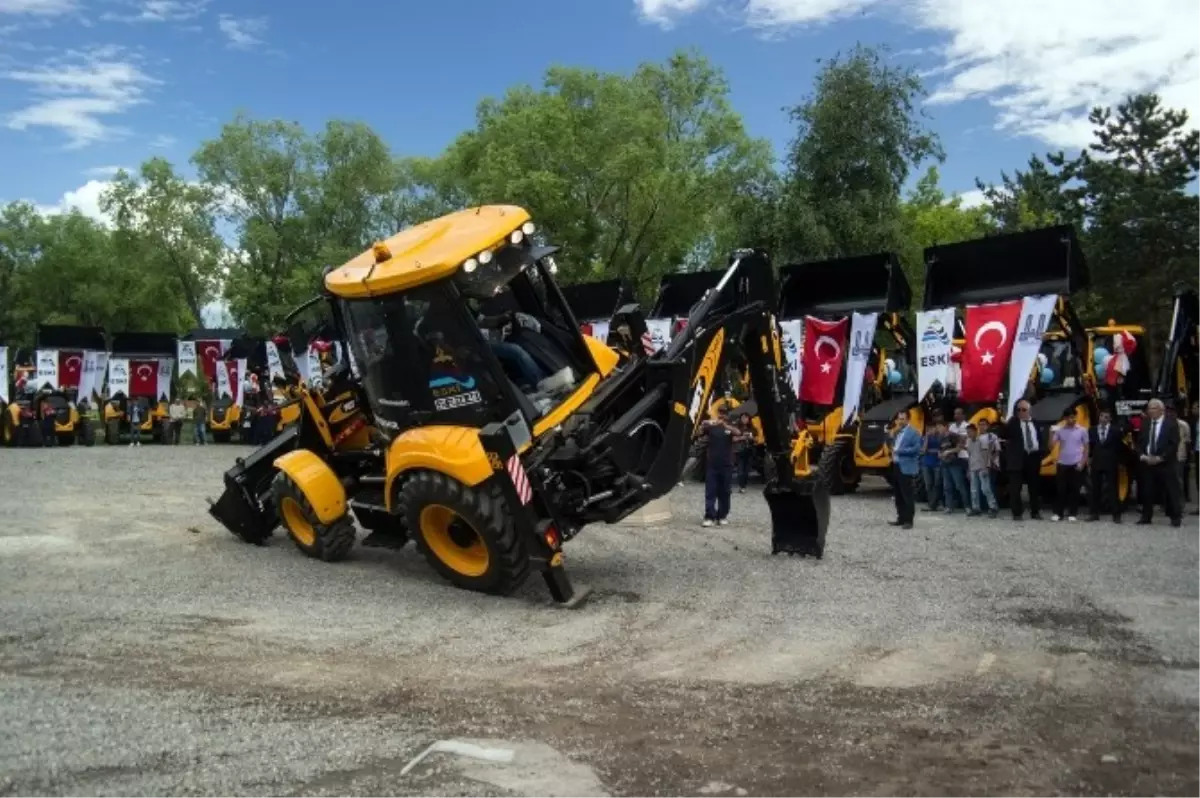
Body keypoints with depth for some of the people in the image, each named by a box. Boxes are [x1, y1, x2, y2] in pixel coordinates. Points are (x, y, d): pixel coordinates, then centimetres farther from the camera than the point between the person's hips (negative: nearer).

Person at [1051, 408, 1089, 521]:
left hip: (1076, 464, -1)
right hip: (1062, 463, 1)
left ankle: (1072, 513, 10)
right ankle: (1058, 513, 6)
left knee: (1074, 489, 3)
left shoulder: (1082, 430, 0)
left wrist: (1083, 462, -5)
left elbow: (1086, 448, 4)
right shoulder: (1059, 430, 2)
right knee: (1060, 489, 1)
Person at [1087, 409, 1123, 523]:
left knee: (1112, 489, -1)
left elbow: (1119, 447, 3)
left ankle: (1116, 515, 2)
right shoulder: (1092, 430, 7)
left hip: (1110, 464, -2)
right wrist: (1089, 460, 4)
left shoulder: (1115, 431, 0)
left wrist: (1116, 460, -1)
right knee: (1094, 489, 5)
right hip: (1096, 463, 2)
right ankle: (1094, 513, 10)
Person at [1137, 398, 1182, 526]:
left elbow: (1174, 445, -9)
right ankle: (1146, 516, 13)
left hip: (1165, 464, -4)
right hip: (1147, 463, 4)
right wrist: (1142, 455, -7)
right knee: (1147, 491, 6)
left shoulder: (1171, 425, -2)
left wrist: (1160, 458, -16)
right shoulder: (1145, 425, 12)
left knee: (1171, 492, -1)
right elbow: (1139, 443, 11)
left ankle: (1176, 518, 6)